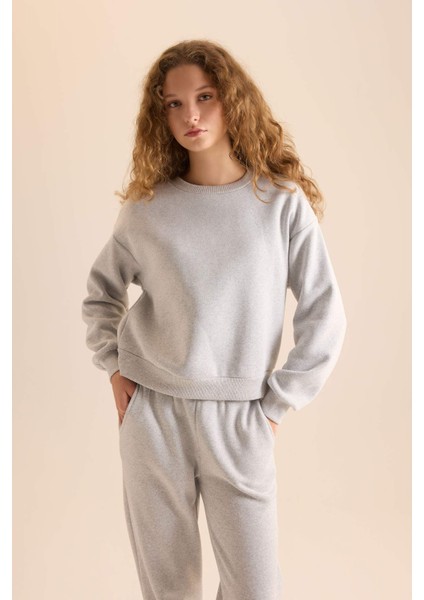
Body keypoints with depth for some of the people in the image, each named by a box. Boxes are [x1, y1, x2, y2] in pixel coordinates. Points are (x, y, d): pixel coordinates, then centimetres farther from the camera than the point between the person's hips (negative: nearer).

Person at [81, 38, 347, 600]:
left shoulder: (283, 204, -4)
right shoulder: (148, 206, 0)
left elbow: (325, 317, -2)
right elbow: (102, 289, 16)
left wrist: (276, 404, -3)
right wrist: (113, 364, 5)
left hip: (239, 421, -1)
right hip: (151, 412, 1)